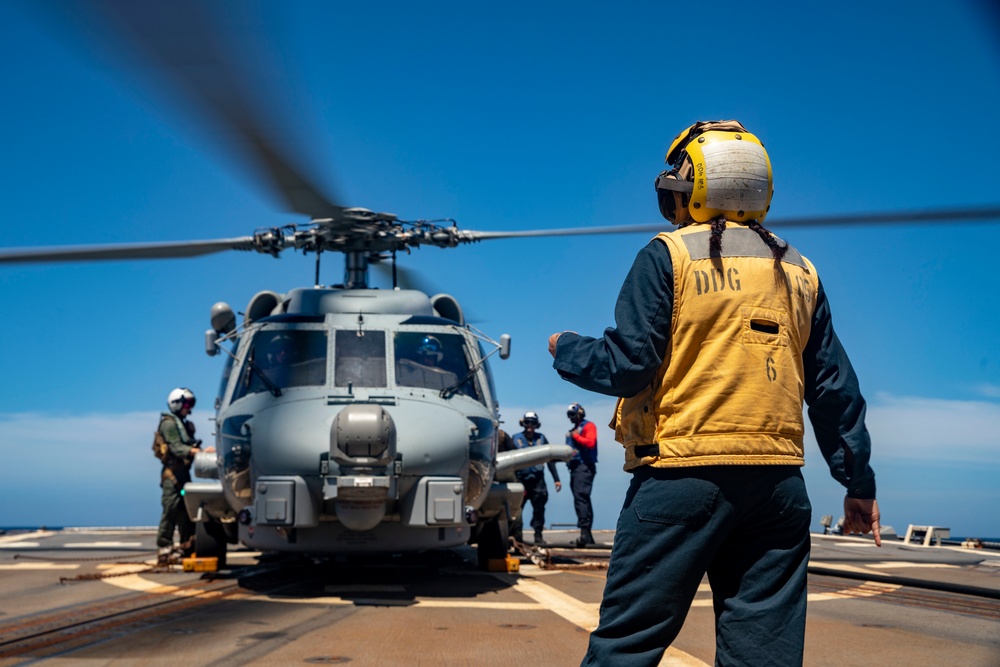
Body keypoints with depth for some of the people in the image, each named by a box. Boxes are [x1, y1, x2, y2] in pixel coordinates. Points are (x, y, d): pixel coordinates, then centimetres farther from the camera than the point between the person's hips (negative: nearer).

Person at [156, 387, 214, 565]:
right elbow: (177, 448, -20)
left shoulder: (185, 424, 20)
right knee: (171, 510, -10)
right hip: (172, 472, -9)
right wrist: (200, 451, -29)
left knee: (186, 510, 9)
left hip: (183, 471, 9)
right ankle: (163, 550, -9)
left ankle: (187, 546, 14)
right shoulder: (169, 424, -9)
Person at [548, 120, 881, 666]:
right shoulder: (798, 271, 14)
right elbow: (834, 388, 13)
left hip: (685, 473, -5)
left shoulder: (669, 255, -1)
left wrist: (566, 349, 11)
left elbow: (627, 365, -8)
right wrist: (858, 483, 19)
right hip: (779, 481, 5)